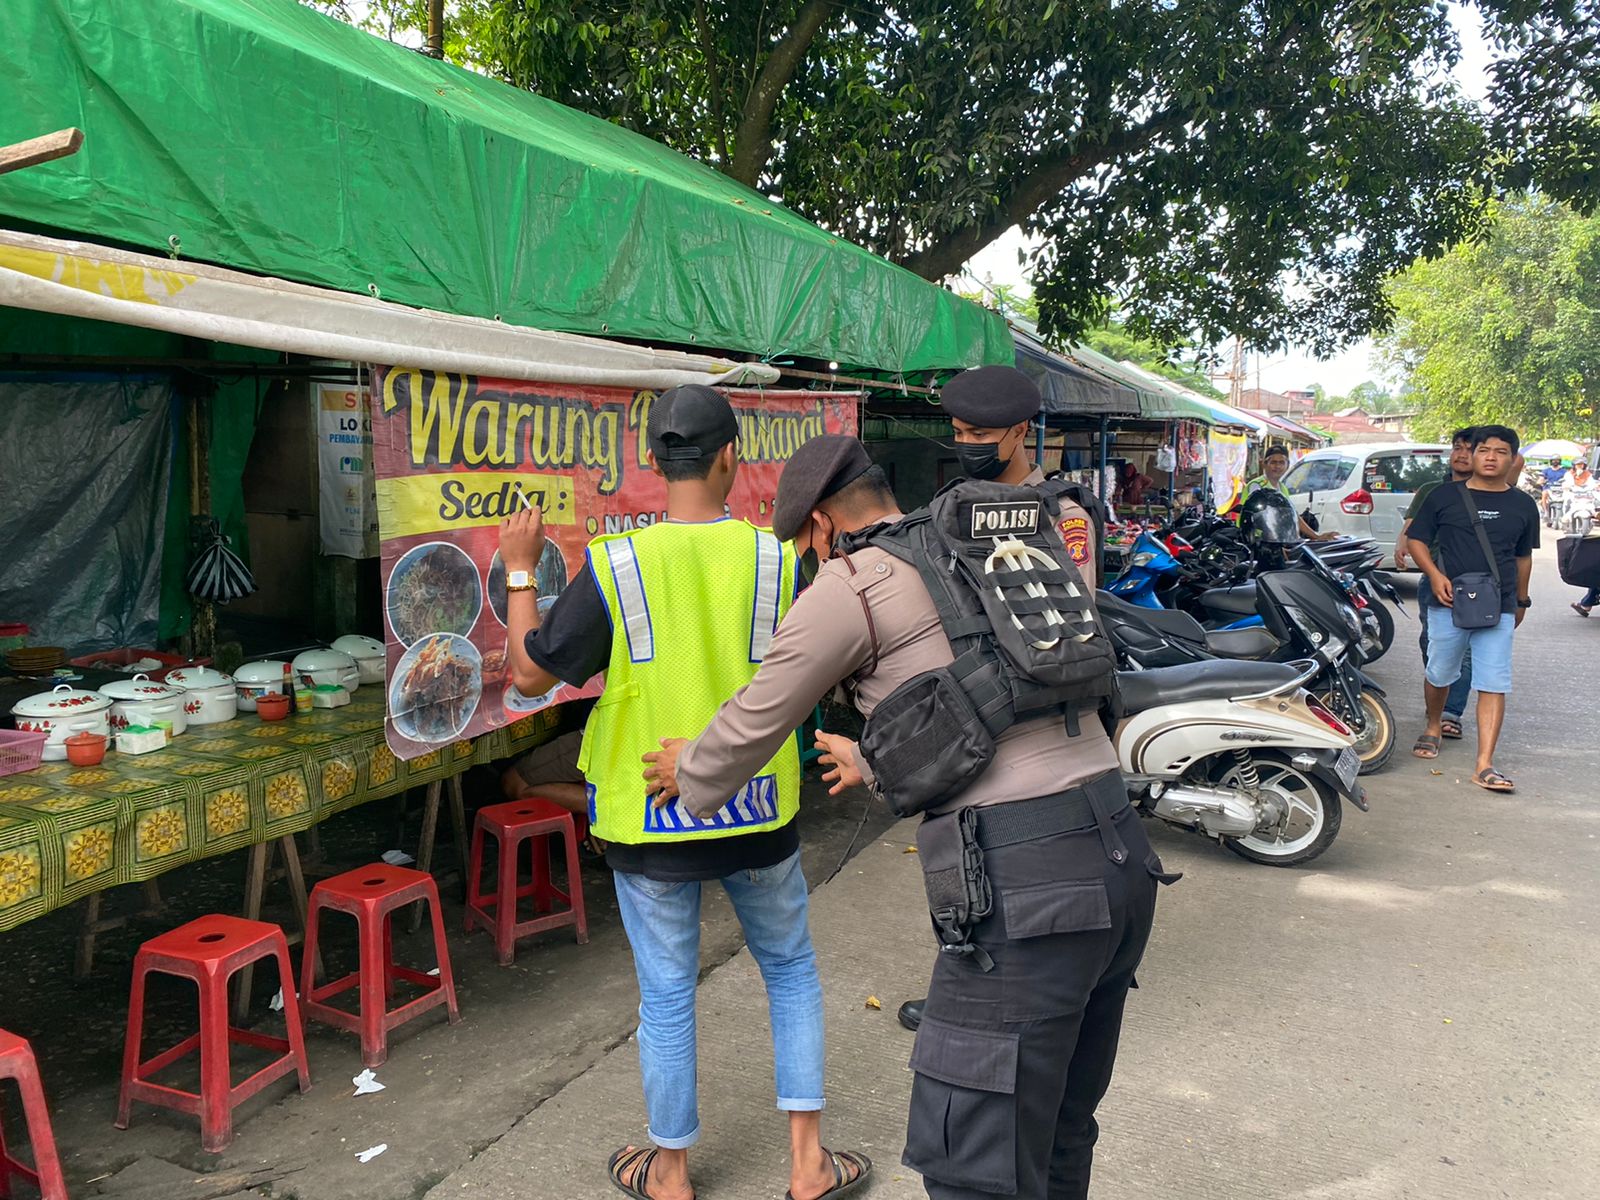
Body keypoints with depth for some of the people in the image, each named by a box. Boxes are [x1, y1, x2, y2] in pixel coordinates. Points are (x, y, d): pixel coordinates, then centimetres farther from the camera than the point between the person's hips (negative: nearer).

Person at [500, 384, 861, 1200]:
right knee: (791, 969, 22)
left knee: (666, 995, 15)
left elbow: (530, 676, -6)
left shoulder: (612, 565, -14)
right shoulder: (776, 559, -9)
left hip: (650, 820, -1)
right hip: (758, 811, 1)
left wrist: (520, 572, 6)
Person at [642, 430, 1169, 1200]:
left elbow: (756, 723, 10)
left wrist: (688, 774, 30)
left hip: (1025, 881, -9)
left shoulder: (847, 586, -2)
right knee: (1057, 1133, 22)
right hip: (1123, 855, 9)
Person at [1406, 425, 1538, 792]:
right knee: (1440, 674, 11)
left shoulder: (1522, 506, 8)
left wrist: (1522, 600, 24)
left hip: (1499, 608, 1)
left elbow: (1523, 556, 19)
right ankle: (1433, 729, 40)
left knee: (1494, 685, -6)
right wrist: (1435, 575, -13)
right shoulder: (1445, 496, 1)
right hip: (1448, 602, -1)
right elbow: (1417, 539, 3)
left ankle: (1484, 765, -6)